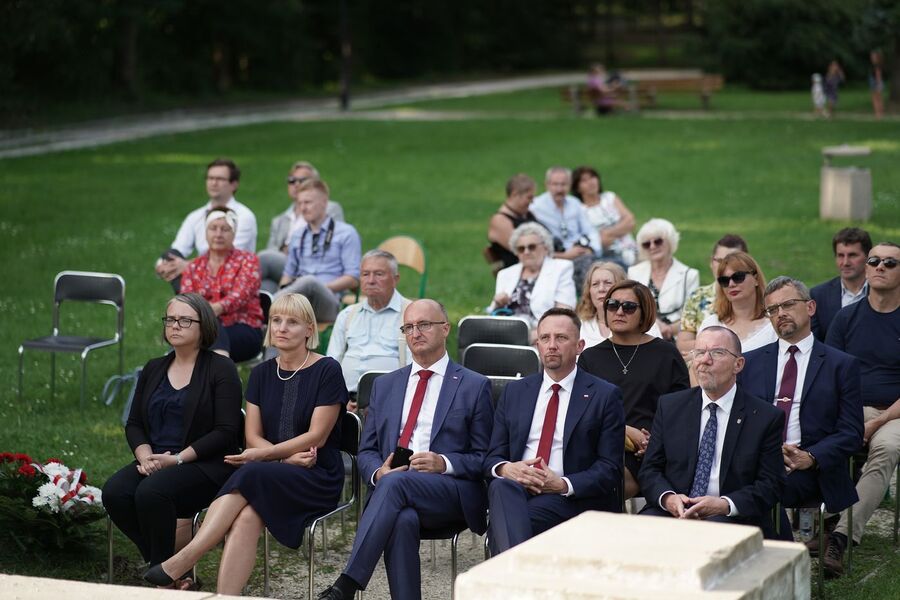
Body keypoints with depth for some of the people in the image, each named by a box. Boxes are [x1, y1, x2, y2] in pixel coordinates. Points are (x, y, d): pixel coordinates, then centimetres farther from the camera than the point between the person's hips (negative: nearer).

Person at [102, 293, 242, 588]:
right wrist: (145, 456, -7)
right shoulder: (153, 369, 16)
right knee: (115, 493, -24)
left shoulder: (221, 369, -3)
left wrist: (177, 459, -17)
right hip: (154, 462, 6)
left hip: (206, 465, -6)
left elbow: (226, 432, -11)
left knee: (152, 493, -33)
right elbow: (134, 424, 15)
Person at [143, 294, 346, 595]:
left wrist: (265, 454, -18)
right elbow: (253, 436, 8)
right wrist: (288, 456, -11)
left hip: (318, 477, -4)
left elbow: (317, 436, -10)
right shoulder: (262, 373, 12)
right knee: (247, 517, -31)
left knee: (250, 475, -34)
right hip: (270, 476, 4)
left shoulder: (327, 370, -3)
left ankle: (183, 560, -37)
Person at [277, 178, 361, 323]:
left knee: (309, 282, -40)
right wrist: (284, 289, 0)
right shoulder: (298, 237, 27)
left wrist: (320, 288, -10)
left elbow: (353, 279, 3)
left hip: (328, 302, -4)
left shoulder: (346, 233, 10)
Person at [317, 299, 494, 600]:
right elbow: (367, 451, 21)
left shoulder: (474, 386, 11)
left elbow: (484, 458, 8)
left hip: (451, 494, -3)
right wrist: (378, 472, -4)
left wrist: (444, 463, -12)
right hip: (391, 488, 3)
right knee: (402, 520, -35)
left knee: (396, 483, -35)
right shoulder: (384, 385, 24)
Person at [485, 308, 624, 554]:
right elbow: (493, 457, 17)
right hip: (514, 491, 3)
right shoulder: (514, 391, 19)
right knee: (502, 486, -36)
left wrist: (563, 485, -15)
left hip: (572, 498, -3)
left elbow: (610, 469, 1)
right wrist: (506, 468, -9)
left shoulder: (605, 395, 7)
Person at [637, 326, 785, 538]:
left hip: (733, 518, -2)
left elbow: (771, 484, 0)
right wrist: (667, 497, -12)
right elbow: (650, 469, 11)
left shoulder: (766, 417, 4)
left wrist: (725, 504, -17)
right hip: (672, 512, 2)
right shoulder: (670, 406, 13)